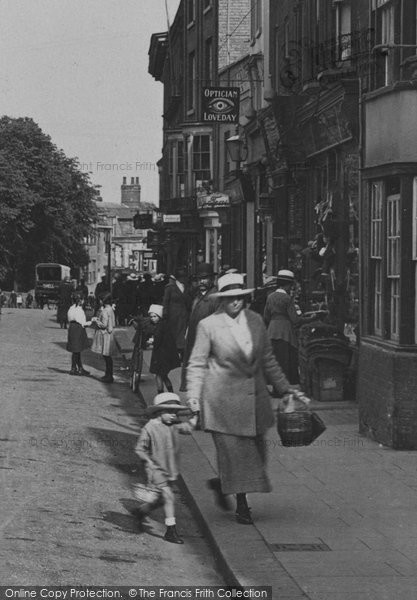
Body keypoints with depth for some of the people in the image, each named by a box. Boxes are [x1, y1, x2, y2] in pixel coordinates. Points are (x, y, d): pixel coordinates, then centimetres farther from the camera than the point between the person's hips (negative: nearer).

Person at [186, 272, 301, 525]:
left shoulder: (255, 320, 6)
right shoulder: (208, 326, -6)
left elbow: (268, 360, 16)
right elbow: (196, 366, -3)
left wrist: (285, 388, 14)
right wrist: (194, 404, -9)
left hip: (255, 397, 5)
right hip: (223, 398, -5)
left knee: (256, 451, 8)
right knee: (233, 450, -3)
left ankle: (220, 483, 33)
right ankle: (242, 504, 11)